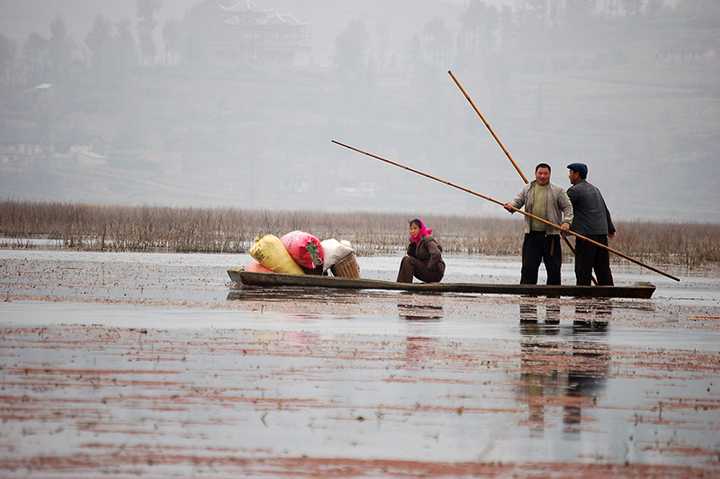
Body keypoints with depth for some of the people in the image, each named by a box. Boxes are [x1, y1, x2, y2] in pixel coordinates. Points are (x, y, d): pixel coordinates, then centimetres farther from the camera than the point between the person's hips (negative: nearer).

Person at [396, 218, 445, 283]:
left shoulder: (427, 240, -16)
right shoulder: (416, 241, 11)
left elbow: (436, 254, -30)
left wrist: (429, 267, -23)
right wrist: (412, 243, 1)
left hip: (436, 272, -9)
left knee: (408, 260, -18)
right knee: (405, 259, 2)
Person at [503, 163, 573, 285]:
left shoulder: (557, 191, 5)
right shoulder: (527, 189, 12)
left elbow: (567, 207, 5)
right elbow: (517, 201, 9)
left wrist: (566, 221, -10)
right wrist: (511, 206, -14)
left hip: (551, 235, -1)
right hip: (531, 234, 1)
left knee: (554, 268, 2)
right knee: (529, 267, -2)